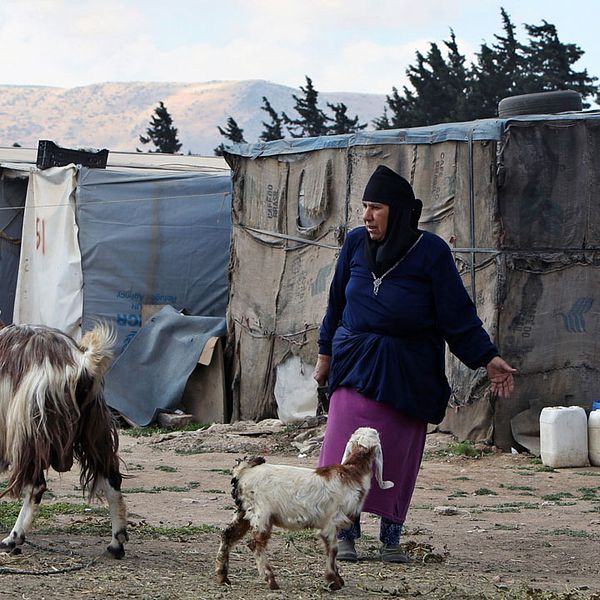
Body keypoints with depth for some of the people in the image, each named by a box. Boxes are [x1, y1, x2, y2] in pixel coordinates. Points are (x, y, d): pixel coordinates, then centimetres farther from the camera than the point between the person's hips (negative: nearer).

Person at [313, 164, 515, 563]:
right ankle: (346, 534, -4)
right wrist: (326, 353, 18)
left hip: (408, 372, -2)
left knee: (399, 453, 1)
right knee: (349, 444, -10)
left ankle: (391, 537, 12)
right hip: (357, 362, 2)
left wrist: (488, 358, -10)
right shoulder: (356, 244, 3)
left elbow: (458, 314, -4)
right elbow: (338, 302, 15)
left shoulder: (431, 252, -6)